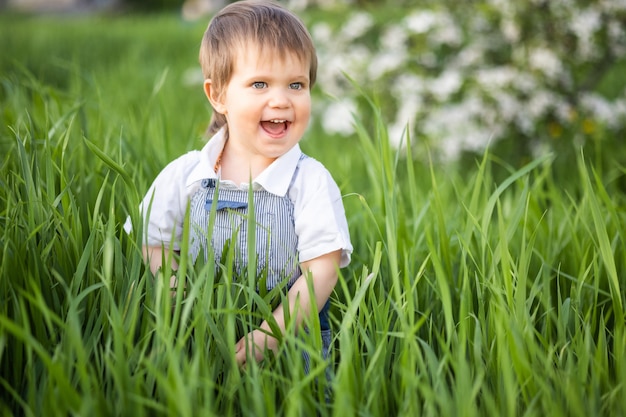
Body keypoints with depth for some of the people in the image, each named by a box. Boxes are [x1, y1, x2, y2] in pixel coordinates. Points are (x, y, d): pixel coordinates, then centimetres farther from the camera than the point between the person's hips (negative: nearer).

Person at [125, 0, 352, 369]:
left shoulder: (312, 182, -2)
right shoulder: (183, 177, 4)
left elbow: (321, 272, -7)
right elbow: (152, 250, 7)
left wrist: (269, 336, -20)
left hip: (289, 348, -2)